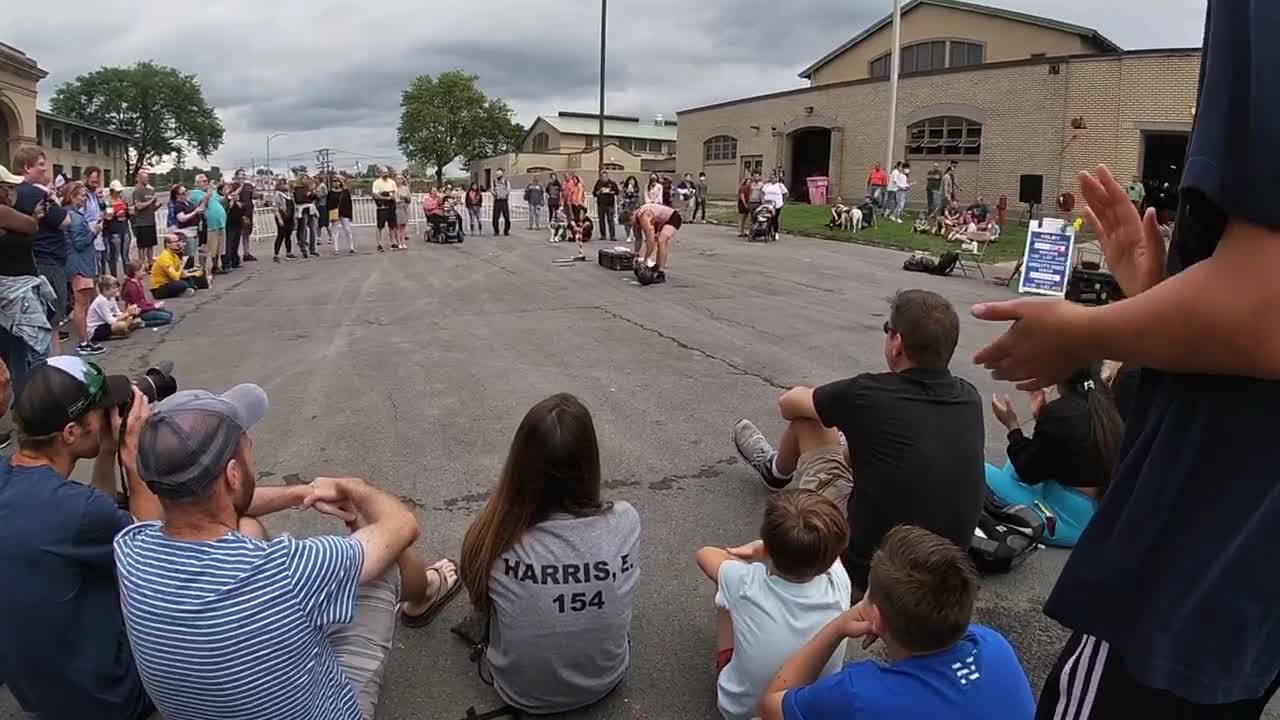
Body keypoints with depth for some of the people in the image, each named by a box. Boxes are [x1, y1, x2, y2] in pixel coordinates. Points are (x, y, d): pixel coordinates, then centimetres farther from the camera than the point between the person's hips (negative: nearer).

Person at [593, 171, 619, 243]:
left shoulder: (612, 183, 4)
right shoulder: (598, 183, 11)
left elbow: (616, 191, 3)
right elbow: (594, 193, 11)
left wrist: (609, 192, -10)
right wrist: (599, 192, -7)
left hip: (609, 204, -3)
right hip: (600, 204, 3)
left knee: (610, 220, -8)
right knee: (601, 220, 3)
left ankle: (612, 236, -7)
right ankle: (603, 235, 9)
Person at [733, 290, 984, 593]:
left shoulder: (869, 394, -20)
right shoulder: (969, 398, -6)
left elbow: (789, 403, 1)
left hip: (865, 568, -5)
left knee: (806, 417, 9)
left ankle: (777, 470, 42)